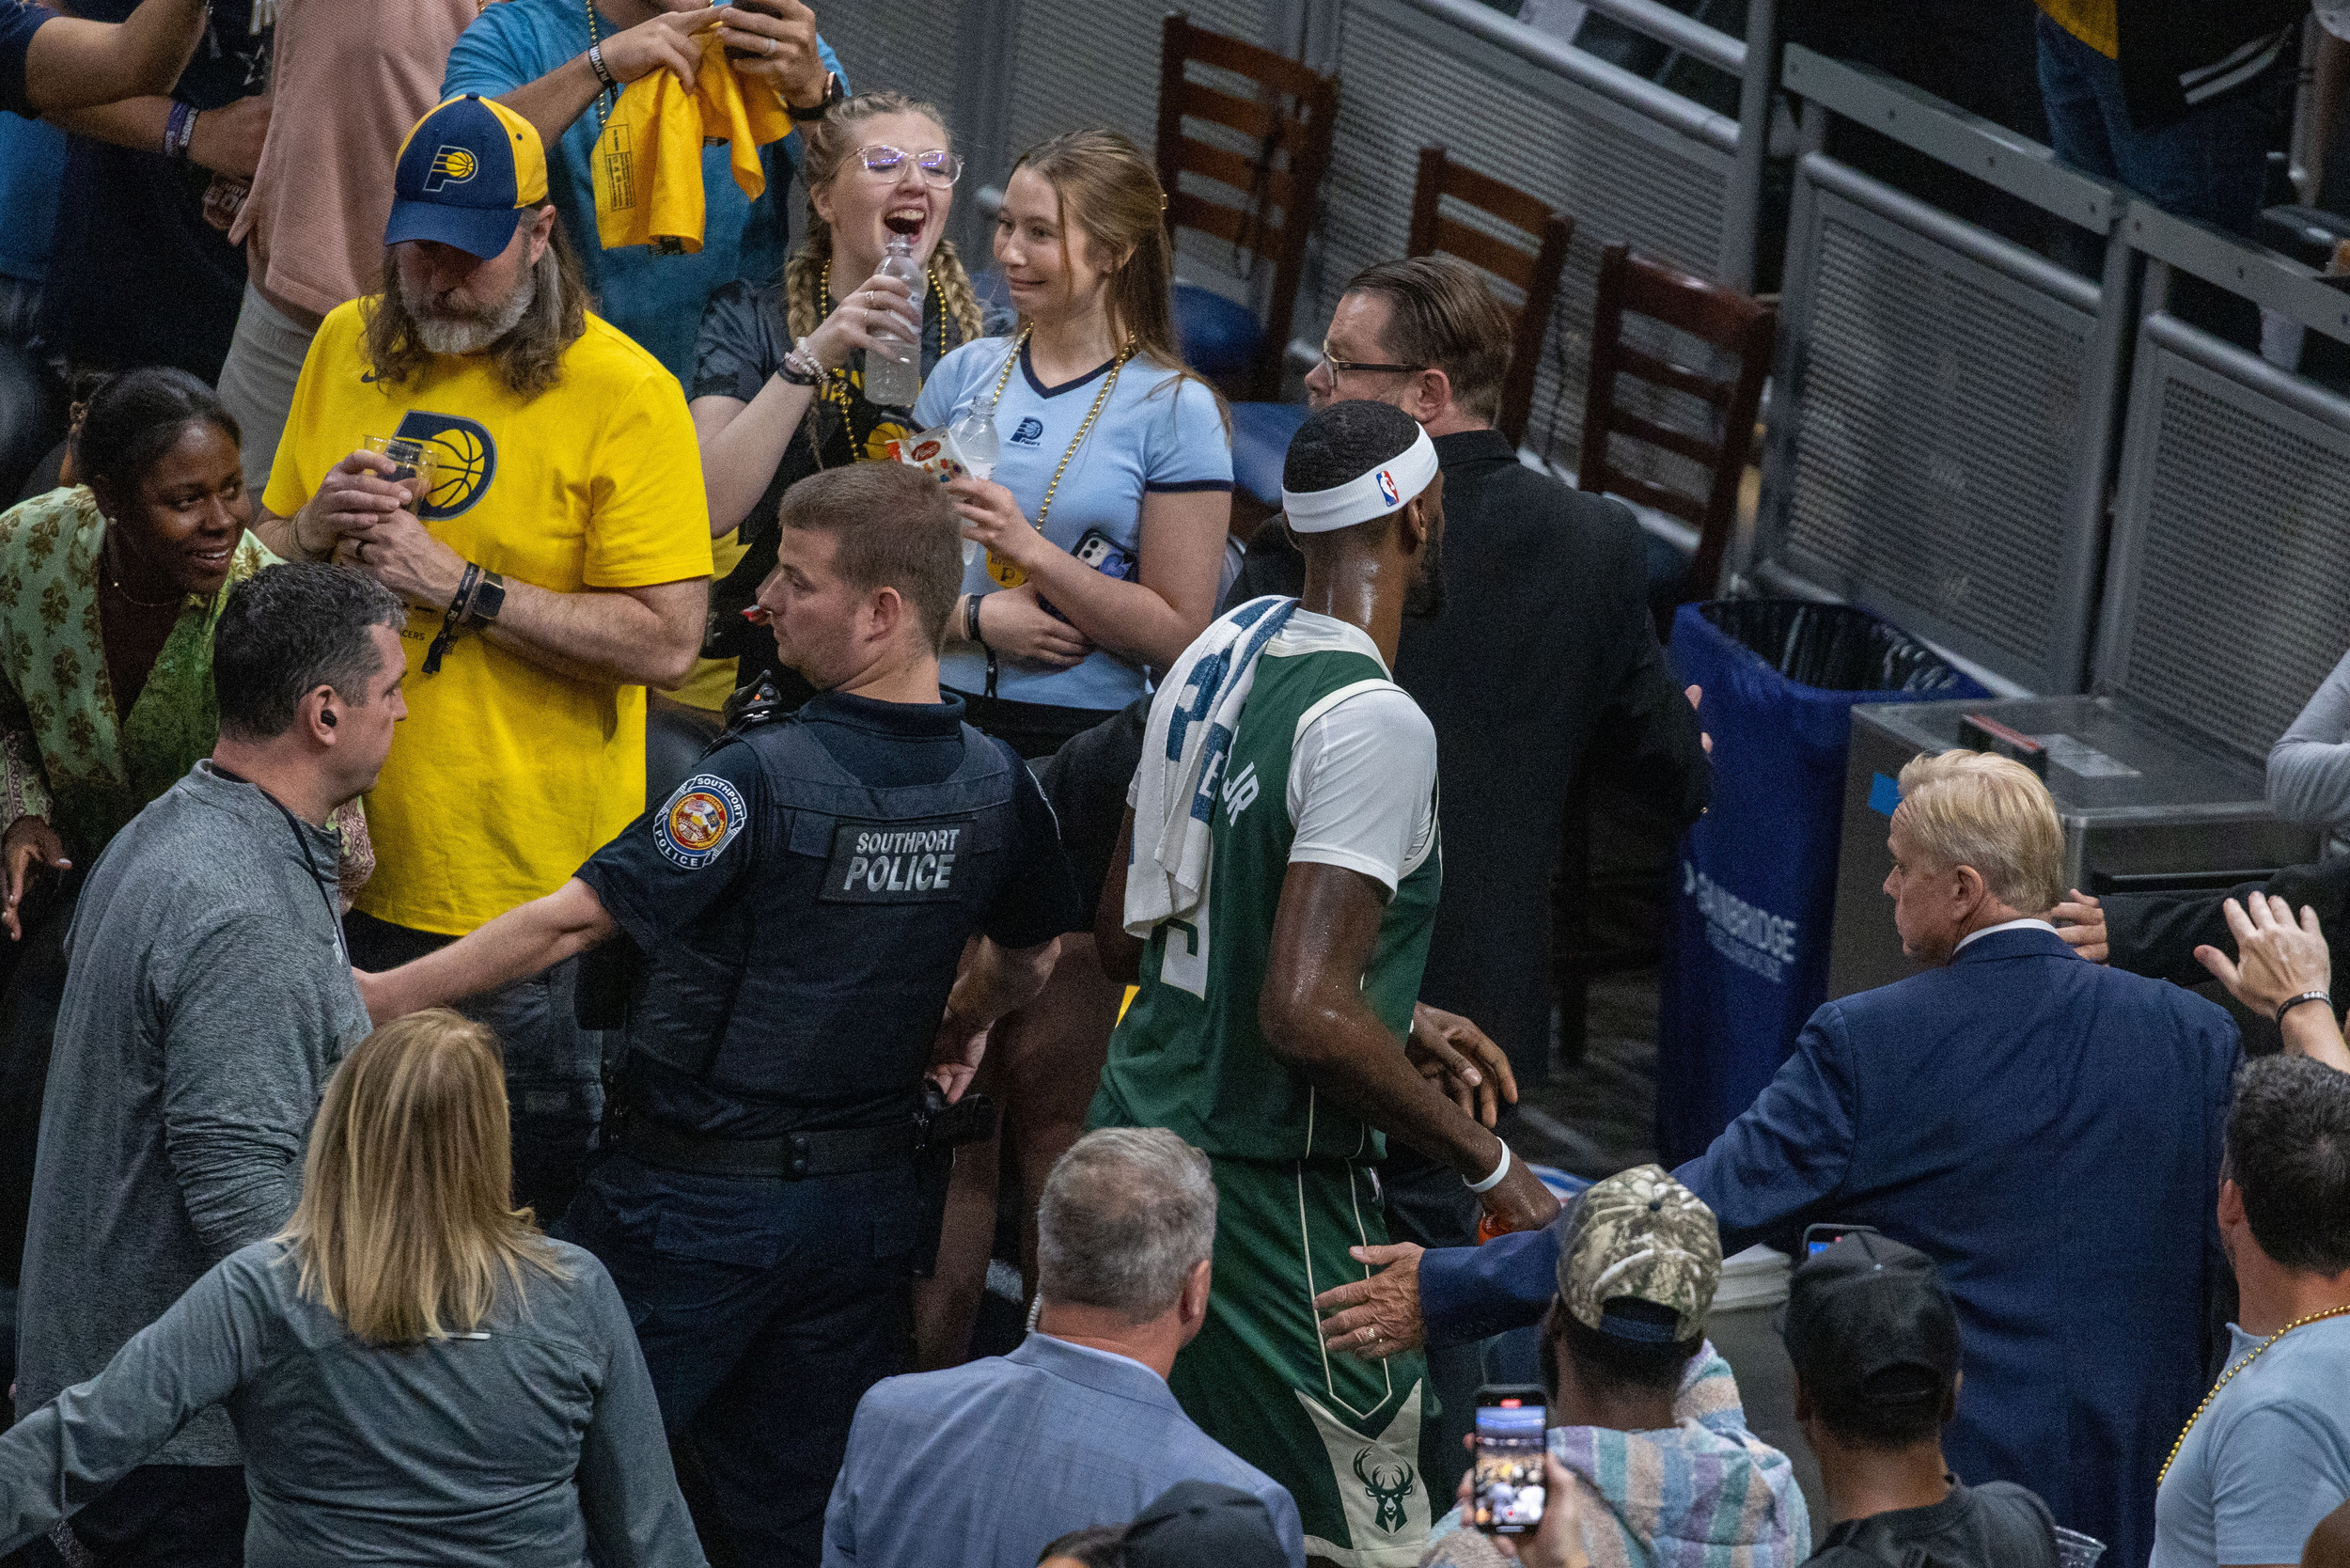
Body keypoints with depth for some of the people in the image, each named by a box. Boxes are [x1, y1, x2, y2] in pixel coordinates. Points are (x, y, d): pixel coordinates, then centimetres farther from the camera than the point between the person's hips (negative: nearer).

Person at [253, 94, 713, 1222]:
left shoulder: (624, 395, -9)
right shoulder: (348, 348, 9)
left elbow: (667, 641, -16)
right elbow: (263, 556, 17)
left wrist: (457, 586, -19)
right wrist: (315, 528, -6)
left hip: (533, 876, -5)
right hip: (355, 857, 5)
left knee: (542, 1192, 1)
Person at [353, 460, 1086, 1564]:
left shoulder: (768, 777, -21)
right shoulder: (994, 784, -2)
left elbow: (575, 920, -20)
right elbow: (1028, 958, 16)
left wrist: (387, 995, -12)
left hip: (701, 1201, -6)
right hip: (866, 1199, 6)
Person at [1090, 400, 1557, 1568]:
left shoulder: (1217, 651, 6)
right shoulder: (1373, 725, -20)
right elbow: (1305, 1016, -28)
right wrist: (1490, 1164, -18)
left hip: (1140, 1122, 9)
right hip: (1267, 1185, -9)